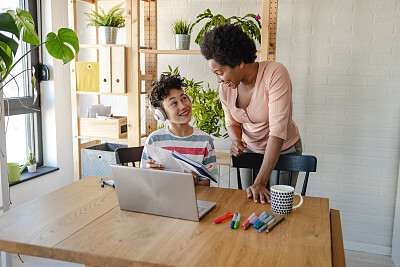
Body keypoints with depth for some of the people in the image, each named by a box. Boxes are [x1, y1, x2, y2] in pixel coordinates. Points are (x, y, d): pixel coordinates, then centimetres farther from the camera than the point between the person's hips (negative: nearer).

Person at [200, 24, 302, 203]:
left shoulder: (276, 74, -29)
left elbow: (277, 131, -33)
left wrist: (260, 182, -37)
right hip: (250, 150, 4)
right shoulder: (225, 87, -12)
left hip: (284, 150, -4)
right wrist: (236, 140, -19)